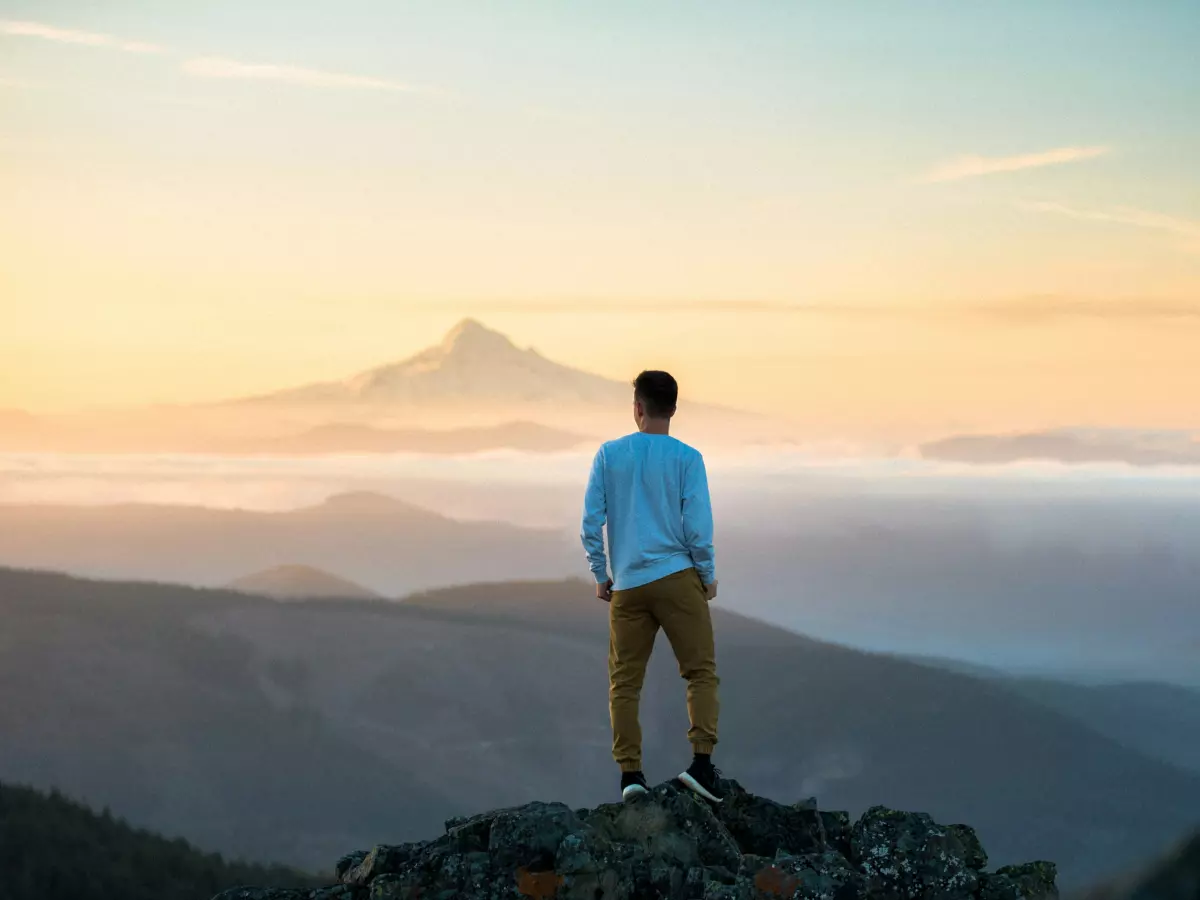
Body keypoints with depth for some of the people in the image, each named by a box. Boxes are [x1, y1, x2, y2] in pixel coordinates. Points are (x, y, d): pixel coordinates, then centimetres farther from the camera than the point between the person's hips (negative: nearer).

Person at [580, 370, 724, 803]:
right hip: (677, 578, -2)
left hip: (627, 585, 2)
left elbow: (591, 522, 2)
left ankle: (630, 773, 1)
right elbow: (698, 526, -6)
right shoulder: (687, 458, -3)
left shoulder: (608, 455, 4)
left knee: (624, 682, 7)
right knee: (701, 672, 3)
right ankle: (702, 761, -9)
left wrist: (601, 576, 12)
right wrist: (708, 576, 7)